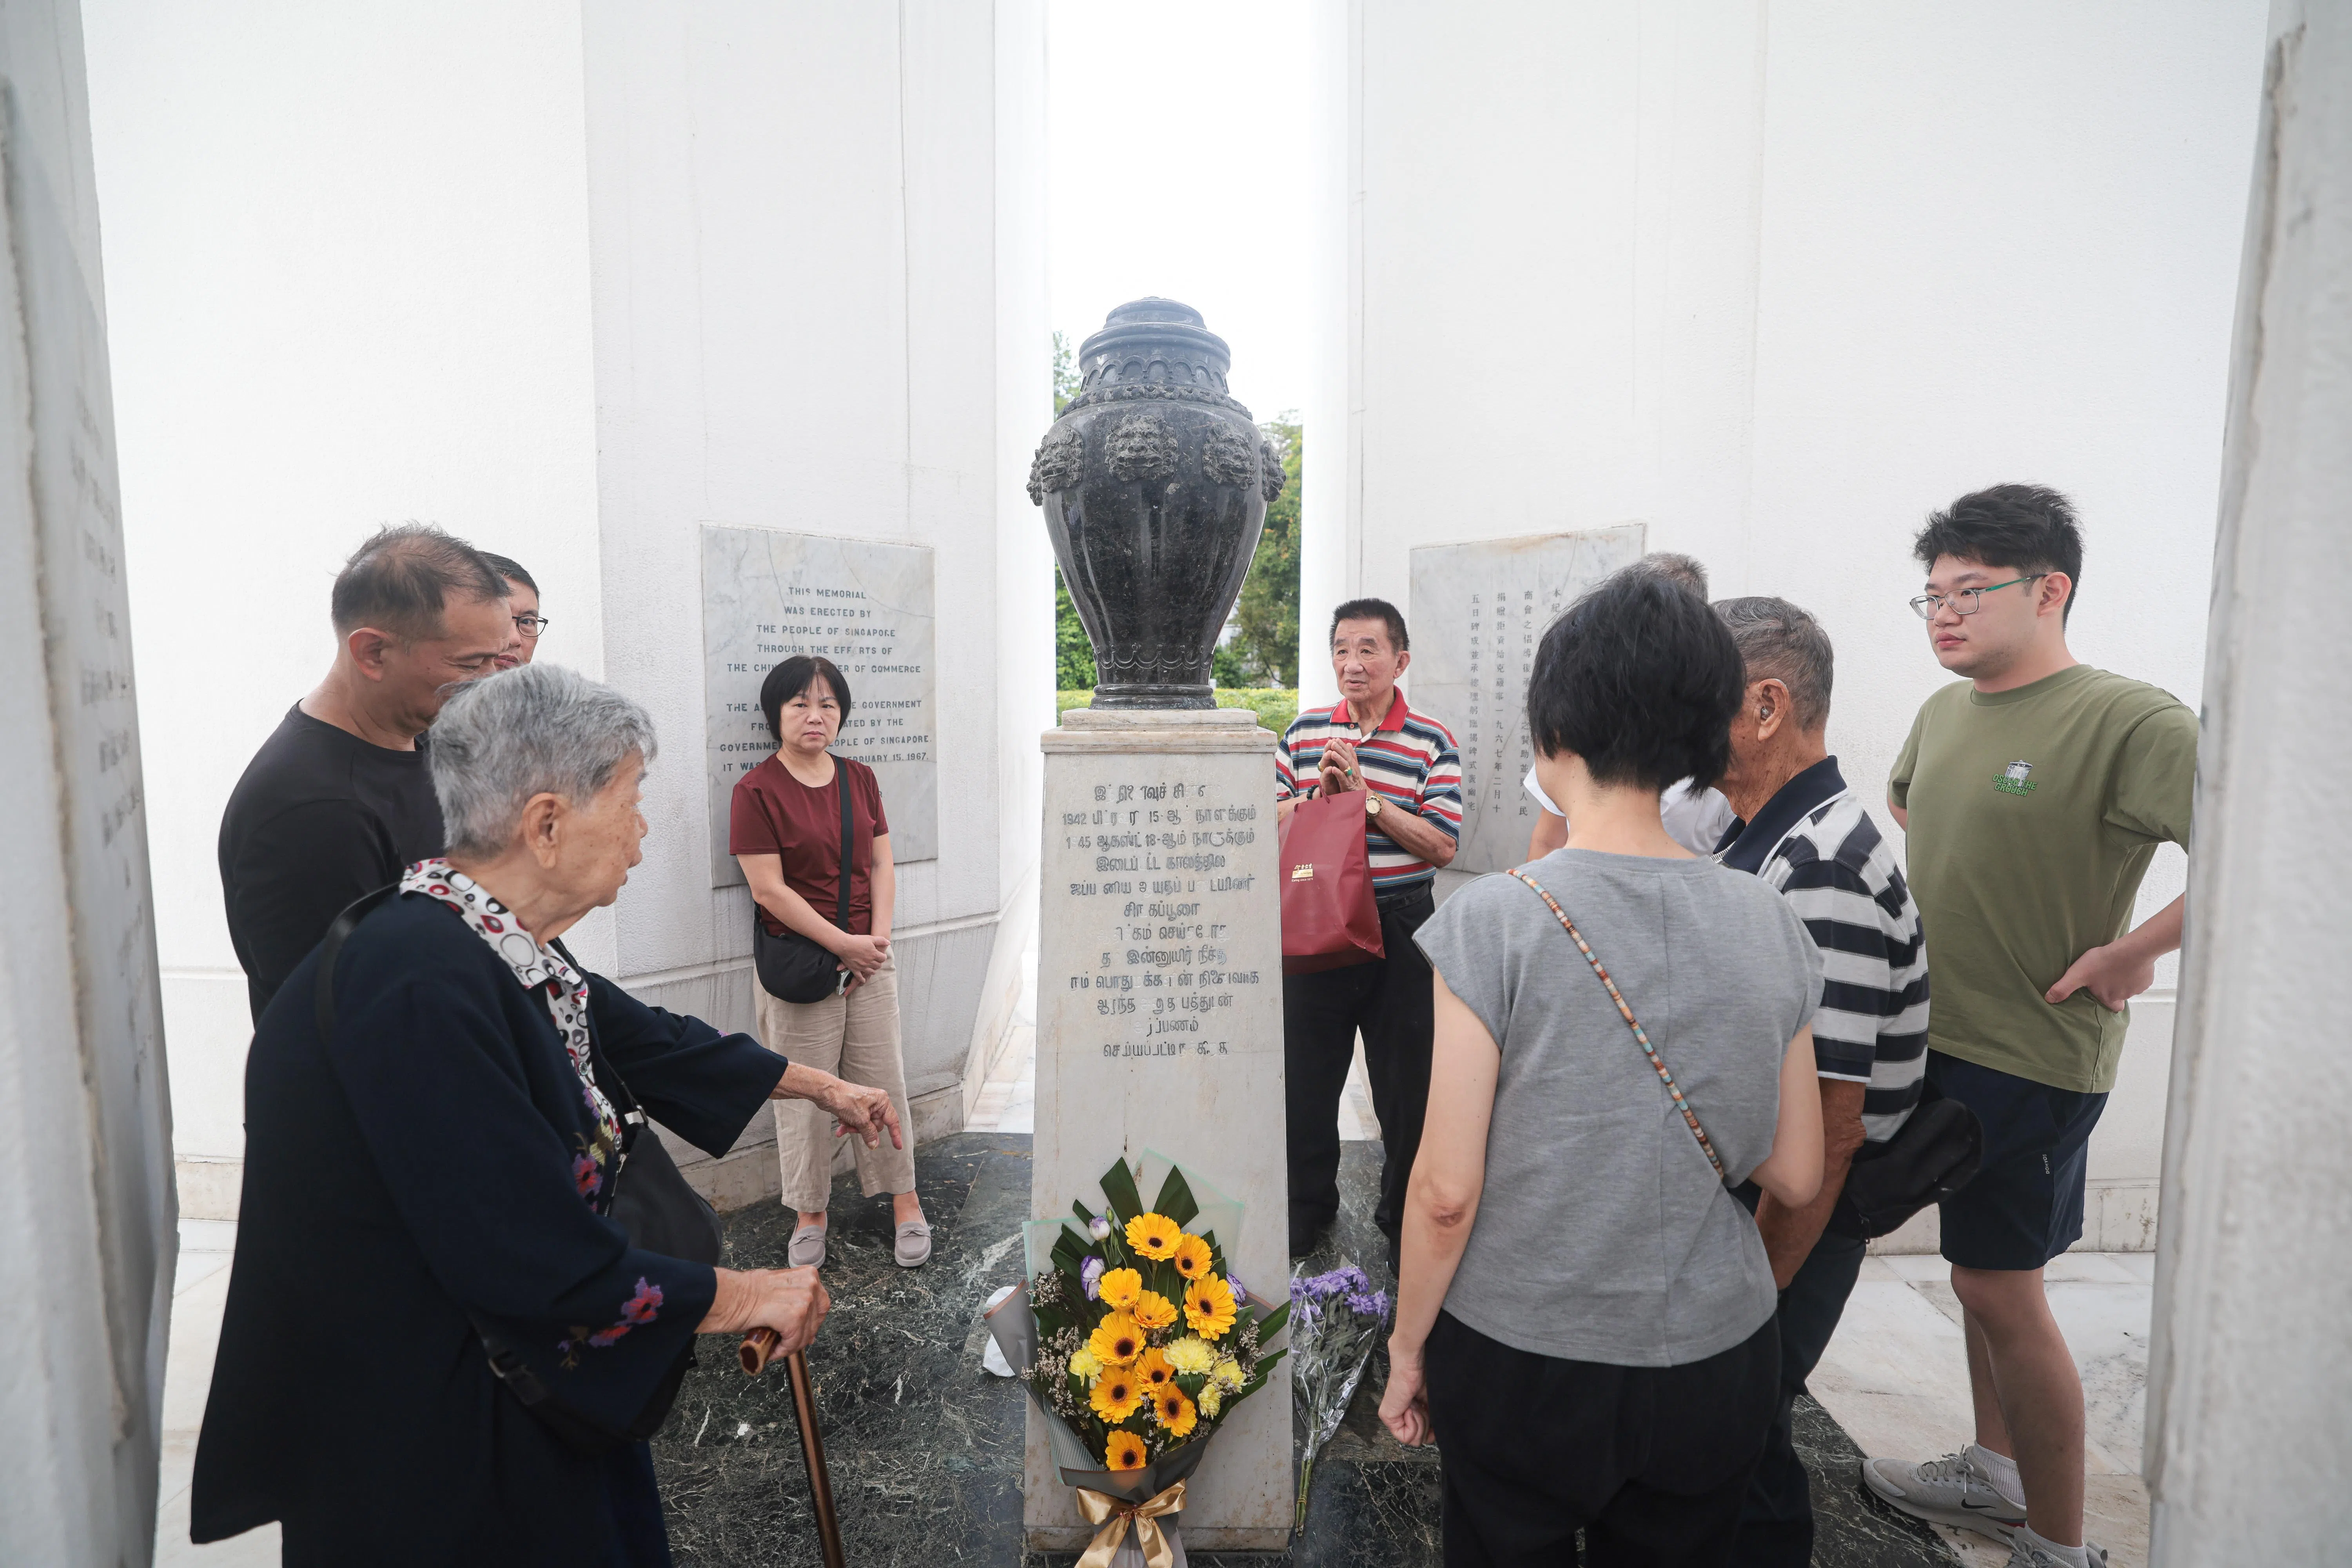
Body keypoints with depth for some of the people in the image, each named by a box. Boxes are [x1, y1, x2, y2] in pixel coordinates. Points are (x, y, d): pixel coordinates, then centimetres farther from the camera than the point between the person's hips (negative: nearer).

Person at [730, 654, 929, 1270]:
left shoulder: (860, 778, 7)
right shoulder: (757, 791, -9)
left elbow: (882, 865, 8)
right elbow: (770, 891, -13)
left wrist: (878, 938, -6)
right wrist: (844, 943, -14)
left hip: (869, 961, 4)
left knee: (884, 1083, 10)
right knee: (804, 1094, 6)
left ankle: (905, 1200, 25)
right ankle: (810, 1215, 25)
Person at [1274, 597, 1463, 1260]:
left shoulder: (1432, 743, -4)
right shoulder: (1305, 731, 5)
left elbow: (1442, 846, -11)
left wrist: (1365, 796, -18)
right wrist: (1320, 791, -12)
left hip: (1399, 929, -2)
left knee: (1406, 1082, 9)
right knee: (1304, 1076, 13)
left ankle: (1404, 1218, 31)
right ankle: (1306, 1206, 35)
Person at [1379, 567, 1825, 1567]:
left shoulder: (1496, 920, -20)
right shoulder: (1771, 927, -8)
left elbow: (1447, 1190, -17)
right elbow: (1796, 1178, 1)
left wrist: (1409, 1344, -1)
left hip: (1520, 1363, -3)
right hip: (1715, 1366, 4)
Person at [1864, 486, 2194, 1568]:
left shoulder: (2130, 722, -18)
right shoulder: (1943, 713, 6)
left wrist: (2135, 950, -23)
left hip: (2033, 1055, -7)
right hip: (1940, 1036, 7)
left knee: (1999, 1286, 3)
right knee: (1982, 1268, 20)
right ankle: (1995, 1477, 39)